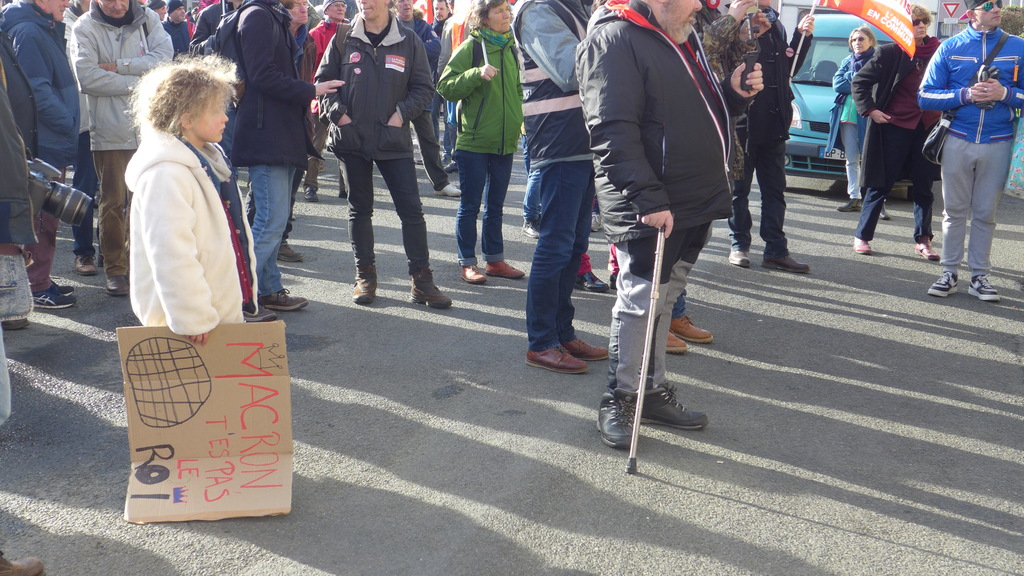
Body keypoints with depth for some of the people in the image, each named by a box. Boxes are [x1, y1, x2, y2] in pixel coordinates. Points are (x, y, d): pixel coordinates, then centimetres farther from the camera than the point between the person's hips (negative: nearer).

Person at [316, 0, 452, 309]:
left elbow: (424, 88, 4)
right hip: (352, 138, 1)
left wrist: (402, 113, -10)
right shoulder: (343, 40, 4)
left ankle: (421, 278, 3)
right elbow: (323, 81, 8)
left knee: (412, 209, -4)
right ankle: (365, 274, 20)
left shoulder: (408, 41, 2)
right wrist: (336, 112, -7)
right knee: (359, 209, 9)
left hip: (394, 140, -1)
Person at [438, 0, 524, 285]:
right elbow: (445, 87, -15)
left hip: (505, 141, 6)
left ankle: (494, 259, 23)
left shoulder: (511, 48, 10)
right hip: (474, 141, -6)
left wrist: (522, 122, 9)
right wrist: (477, 74, -27)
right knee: (470, 205, 2)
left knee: (495, 205, 14)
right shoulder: (470, 48, -8)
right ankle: (467, 263, 11)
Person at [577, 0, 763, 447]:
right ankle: (620, 398, 14)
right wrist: (649, 199, -27)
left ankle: (653, 390, 27)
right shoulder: (614, 40, -14)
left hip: (694, 206, 9)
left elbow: (701, 112, 28)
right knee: (640, 300, -1)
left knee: (663, 298, 16)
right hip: (649, 212, -9)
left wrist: (735, 93, 8)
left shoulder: (683, 37, 18)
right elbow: (613, 132, -23)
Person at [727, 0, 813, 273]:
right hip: (744, 120, -6)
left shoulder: (776, 24, 15)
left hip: (774, 123, 7)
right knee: (740, 186, 7)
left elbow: (789, 68, 20)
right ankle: (739, 245, 17)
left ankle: (776, 250, 11)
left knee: (775, 188, 7)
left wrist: (802, 36, 11)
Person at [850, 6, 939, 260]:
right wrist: (870, 110, -8)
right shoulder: (890, 53, -3)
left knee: (924, 187, 7)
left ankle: (923, 239, 16)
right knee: (881, 185, 3)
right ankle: (862, 235, 13)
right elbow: (860, 81, 0)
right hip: (895, 127, -3)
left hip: (929, 127, 3)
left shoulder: (938, 51, 6)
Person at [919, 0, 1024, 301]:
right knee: (955, 210, 6)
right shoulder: (950, 47, 3)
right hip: (958, 141, 0)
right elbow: (925, 96, -1)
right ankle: (949, 273, 13)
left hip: (998, 143, 0)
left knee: (985, 213, 6)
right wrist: (965, 95, -14)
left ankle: (979, 276, 13)